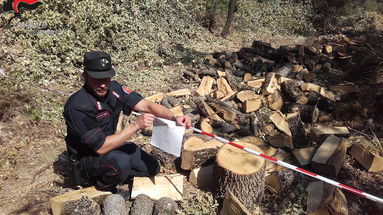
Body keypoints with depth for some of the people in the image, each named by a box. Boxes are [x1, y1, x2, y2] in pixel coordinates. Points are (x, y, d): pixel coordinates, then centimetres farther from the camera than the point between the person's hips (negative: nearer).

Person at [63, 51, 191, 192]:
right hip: (88, 158, -6)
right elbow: (101, 148, -32)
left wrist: (174, 117, -31)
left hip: (111, 144, 7)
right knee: (121, 162, -36)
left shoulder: (114, 89, -12)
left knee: (152, 168, 5)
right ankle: (104, 185, -4)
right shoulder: (76, 106, -31)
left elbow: (146, 105, -15)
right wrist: (136, 126, -35)